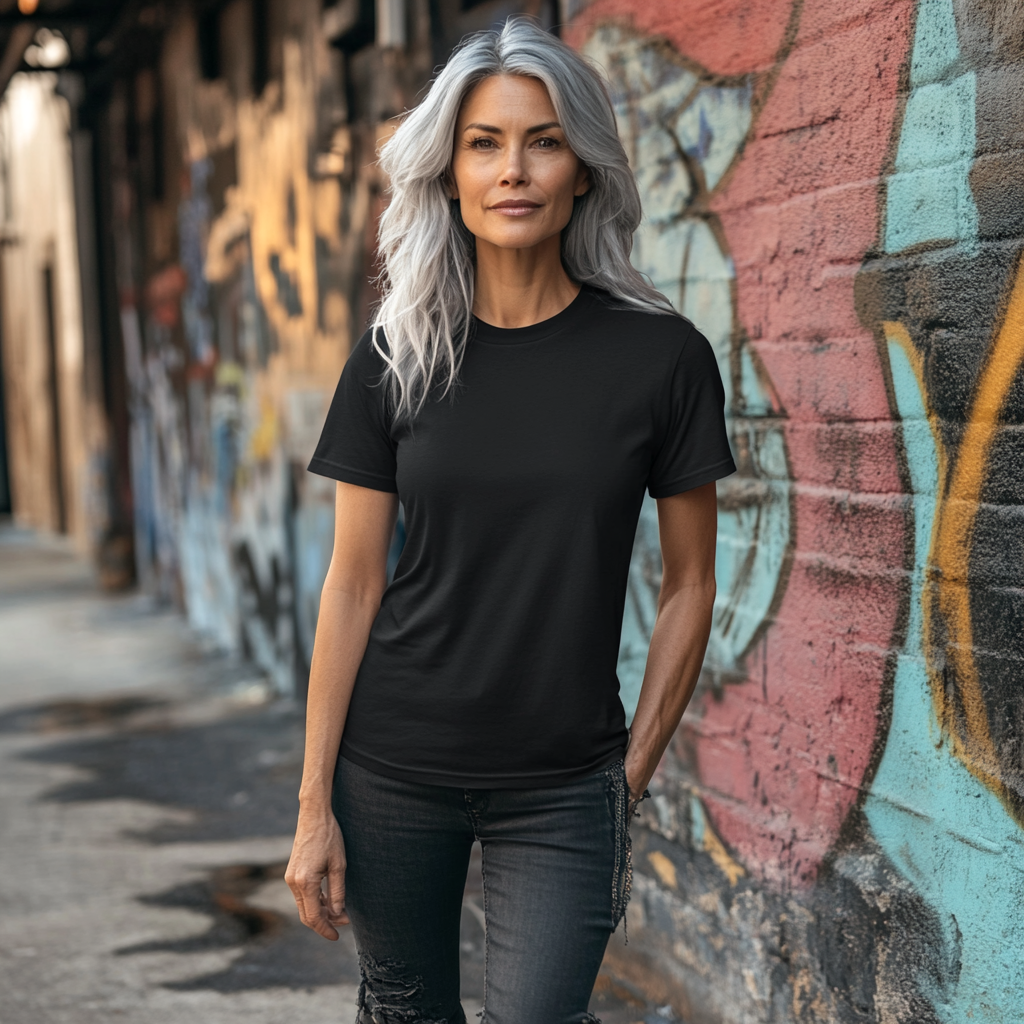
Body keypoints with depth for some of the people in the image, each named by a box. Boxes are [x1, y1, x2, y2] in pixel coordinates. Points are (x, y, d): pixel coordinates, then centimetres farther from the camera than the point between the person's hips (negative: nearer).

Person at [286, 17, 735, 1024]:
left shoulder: (660, 355, -6)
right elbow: (353, 585, 0)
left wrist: (632, 775, -1)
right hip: (393, 771, 2)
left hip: (564, 789, -1)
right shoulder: (397, 357, -2)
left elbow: (687, 587, 0)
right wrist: (314, 803, -2)